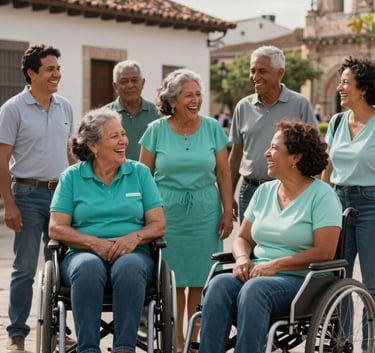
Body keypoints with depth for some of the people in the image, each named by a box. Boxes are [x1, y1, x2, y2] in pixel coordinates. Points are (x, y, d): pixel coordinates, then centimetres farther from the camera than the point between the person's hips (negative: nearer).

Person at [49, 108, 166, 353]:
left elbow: (158, 225, 7)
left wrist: (135, 237, -15)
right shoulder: (72, 177, 10)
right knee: (88, 268, -37)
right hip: (85, 253, 0)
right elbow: (56, 228, 2)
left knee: (129, 267, -36)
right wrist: (96, 243, -14)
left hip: (133, 253, 1)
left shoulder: (140, 172, 13)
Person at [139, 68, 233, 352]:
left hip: (205, 211, 1)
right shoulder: (156, 130, 0)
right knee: (173, 279, 3)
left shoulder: (213, 128, 3)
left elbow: (223, 174, 5)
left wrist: (228, 212, 0)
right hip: (168, 212, -1)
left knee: (200, 280, 3)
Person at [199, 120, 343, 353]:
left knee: (255, 289, -36)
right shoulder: (264, 191, 17)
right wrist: (243, 258, -4)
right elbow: (243, 238, 20)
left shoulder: (322, 195, -3)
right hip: (257, 274, 5)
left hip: (303, 281, -5)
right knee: (219, 284, -26)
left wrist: (276, 265, -18)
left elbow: (324, 251, -13)